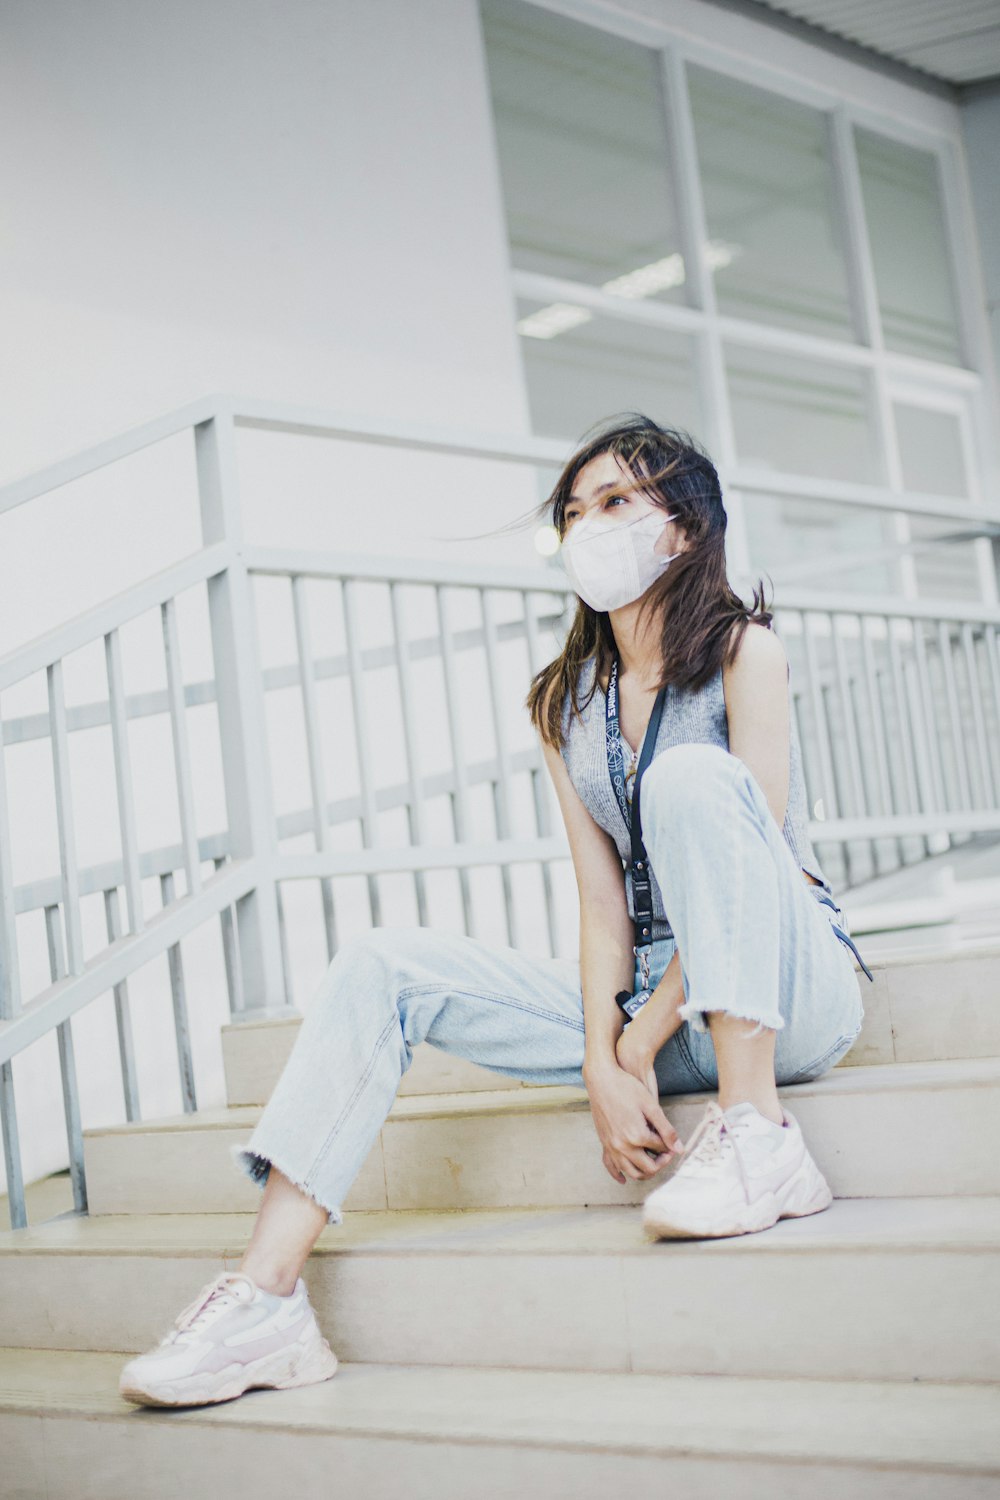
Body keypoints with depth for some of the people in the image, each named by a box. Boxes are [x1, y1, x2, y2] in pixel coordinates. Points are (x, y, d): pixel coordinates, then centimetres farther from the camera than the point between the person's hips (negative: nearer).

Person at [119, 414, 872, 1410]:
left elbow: (751, 858, -13)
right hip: (649, 995, 5)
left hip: (790, 990, -5)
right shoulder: (566, 702, 10)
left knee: (691, 775, -31)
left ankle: (758, 1135, -33)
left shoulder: (743, 650, -5)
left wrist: (641, 1044, -16)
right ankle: (268, 1297, -24)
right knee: (385, 966, -11)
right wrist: (601, 1065, -14)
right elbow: (604, 901, 1)